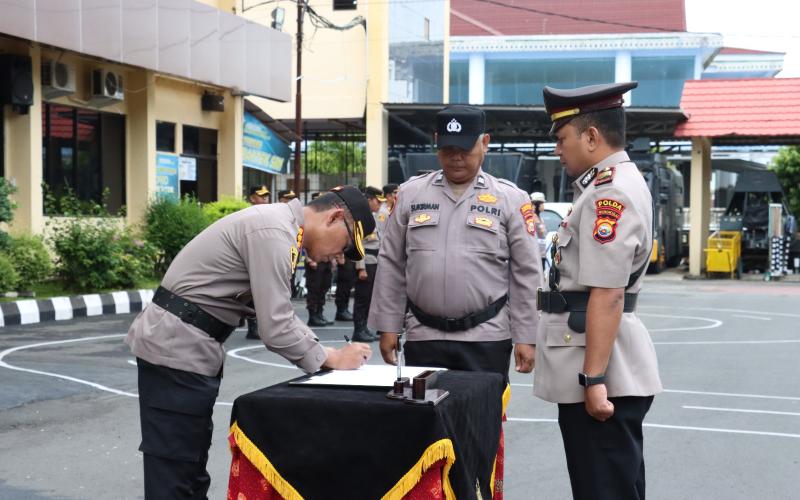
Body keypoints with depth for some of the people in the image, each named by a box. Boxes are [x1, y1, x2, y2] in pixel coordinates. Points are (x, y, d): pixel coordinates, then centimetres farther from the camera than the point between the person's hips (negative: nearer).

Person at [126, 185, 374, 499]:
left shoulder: (277, 225, 13)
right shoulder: (275, 232, -19)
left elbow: (278, 313, 18)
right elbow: (275, 329, -21)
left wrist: (327, 352, 8)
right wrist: (332, 359, -7)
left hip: (181, 345, 10)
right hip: (177, 349, -10)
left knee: (190, 463, 16)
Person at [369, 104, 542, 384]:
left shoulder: (511, 199, 0)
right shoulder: (410, 193, 6)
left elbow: (526, 274, 1)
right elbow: (391, 266, 9)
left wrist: (525, 337, -2)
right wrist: (388, 326, 6)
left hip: (486, 337, -2)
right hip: (423, 336, 2)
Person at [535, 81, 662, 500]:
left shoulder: (609, 194, -18)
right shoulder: (618, 184, 15)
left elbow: (607, 295, -24)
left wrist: (594, 379, -25)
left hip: (599, 376, -11)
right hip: (604, 372, 11)